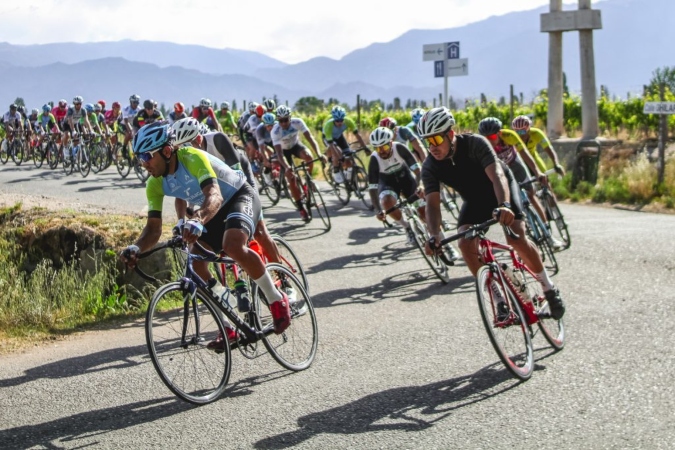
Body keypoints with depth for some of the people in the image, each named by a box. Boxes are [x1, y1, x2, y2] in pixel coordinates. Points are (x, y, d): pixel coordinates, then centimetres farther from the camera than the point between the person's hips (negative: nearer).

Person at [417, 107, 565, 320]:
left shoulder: (474, 143, -33)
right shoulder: (430, 167, -22)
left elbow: (496, 175, -45)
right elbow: (432, 203, -30)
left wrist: (504, 205, -65)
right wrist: (434, 235, -49)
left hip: (501, 190, -4)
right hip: (474, 200, 4)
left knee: (517, 238, -24)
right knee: (465, 244, -21)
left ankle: (549, 288, -1)